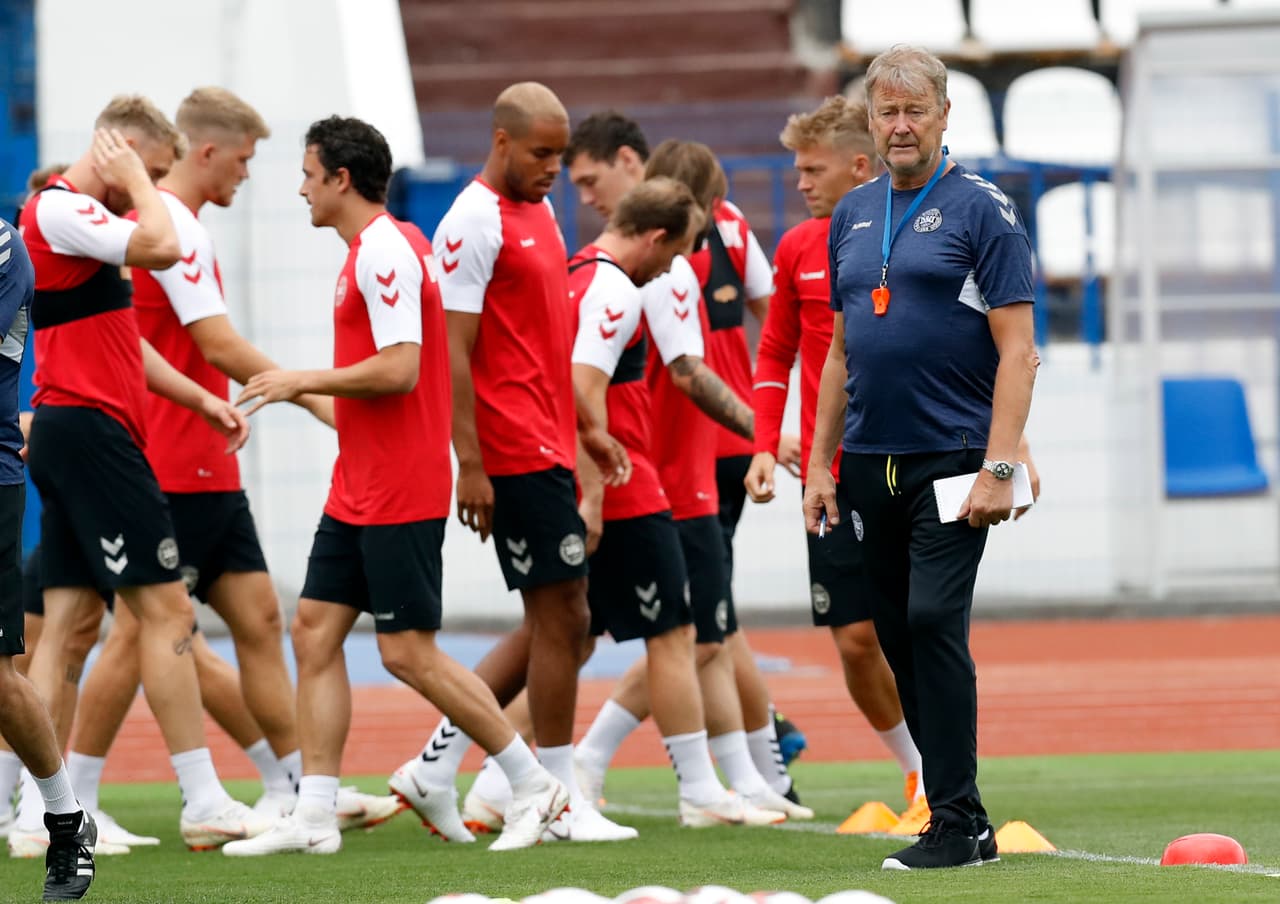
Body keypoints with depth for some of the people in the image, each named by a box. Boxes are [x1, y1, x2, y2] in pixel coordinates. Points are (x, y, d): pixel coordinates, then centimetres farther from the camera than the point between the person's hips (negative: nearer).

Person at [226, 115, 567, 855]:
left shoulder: (385, 251, -16)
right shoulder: (376, 248, 15)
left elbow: (398, 370, -24)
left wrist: (301, 382, -16)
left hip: (400, 494, -10)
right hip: (359, 490, 10)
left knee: (409, 651, -6)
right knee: (315, 629, 5)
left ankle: (535, 784, 4)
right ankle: (314, 816, 5)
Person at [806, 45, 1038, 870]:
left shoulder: (981, 209, -4)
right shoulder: (854, 215, 14)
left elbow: (1017, 350, -9)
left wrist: (999, 468, -17)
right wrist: (822, 462, 14)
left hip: (951, 461, -6)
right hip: (871, 463, 7)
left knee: (934, 624, -15)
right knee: (899, 642, 6)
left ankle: (953, 824, -12)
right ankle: (968, 822, 14)